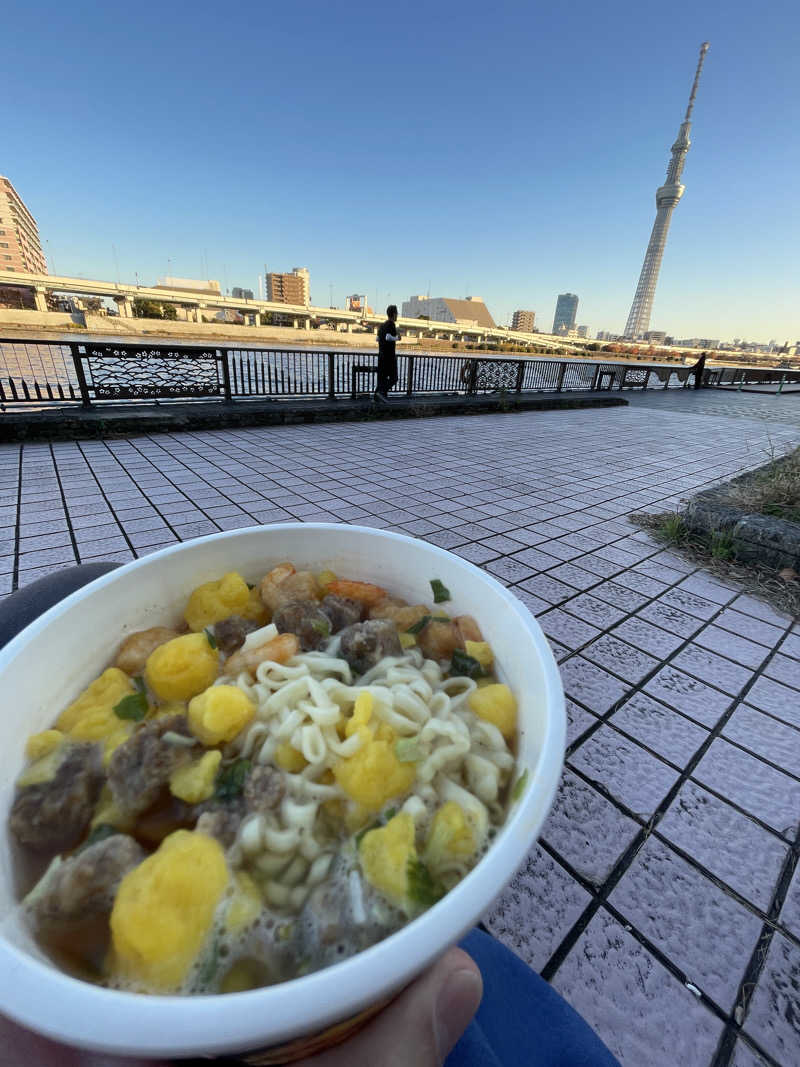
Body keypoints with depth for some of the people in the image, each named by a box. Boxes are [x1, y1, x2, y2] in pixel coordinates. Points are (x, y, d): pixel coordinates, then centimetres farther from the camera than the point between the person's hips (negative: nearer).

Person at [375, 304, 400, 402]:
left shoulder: (382, 325, 13)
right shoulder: (391, 324, -11)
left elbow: (378, 338, 21)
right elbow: (388, 337, -24)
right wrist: (397, 338, -8)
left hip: (381, 354, 8)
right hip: (390, 355, -8)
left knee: (382, 376, 11)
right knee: (393, 378, -2)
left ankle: (377, 395, 7)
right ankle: (381, 392, -17)